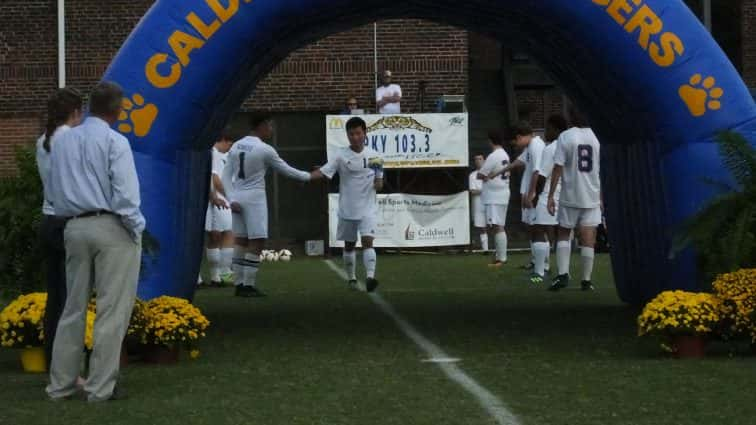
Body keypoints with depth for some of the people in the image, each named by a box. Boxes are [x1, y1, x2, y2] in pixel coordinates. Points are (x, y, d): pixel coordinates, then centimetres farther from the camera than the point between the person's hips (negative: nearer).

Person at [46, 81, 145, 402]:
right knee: (112, 310, 0)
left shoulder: (63, 141, 12)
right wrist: (136, 229, -5)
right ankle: (101, 386, 1)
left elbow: (52, 193, 15)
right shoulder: (114, 141, -8)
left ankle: (61, 384, 16)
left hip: (75, 228, 6)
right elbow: (125, 193, -15)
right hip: (112, 228, -6)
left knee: (74, 308, 13)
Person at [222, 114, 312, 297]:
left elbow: (225, 176, 4)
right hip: (254, 197, -7)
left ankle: (240, 285, 15)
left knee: (241, 241, 12)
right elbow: (286, 170, 0)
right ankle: (248, 286, -2)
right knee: (257, 242, -1)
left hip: (237, 197, 7)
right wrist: (308, 176, 14)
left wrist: (231, 198, 1)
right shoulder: (265, 149, -11)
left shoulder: (236, 146, 7)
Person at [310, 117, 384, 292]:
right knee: (349, 245, 13)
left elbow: (379, 185, 8)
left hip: (367, 208, 0)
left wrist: (378, 179, -15)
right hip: (347, 209, 1)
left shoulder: (373, 156, 0)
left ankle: (370, 277, -25)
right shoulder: (341, 156, -5)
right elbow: (323, 172, -16)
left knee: (367, 241, -17)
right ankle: (351, 278, 28)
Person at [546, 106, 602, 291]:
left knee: (563, 235, 13)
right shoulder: (598, 137, 1)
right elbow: (603, 171, 5)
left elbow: (558, 168, -9)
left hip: (569, 197, -1)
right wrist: (603, 197, 14)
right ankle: (586, 281, 7)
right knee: (588, 240, 4)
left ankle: (563, 274, -1)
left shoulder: (565, 137, -6)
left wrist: (551, 196, -5)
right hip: (592, 197, 1)